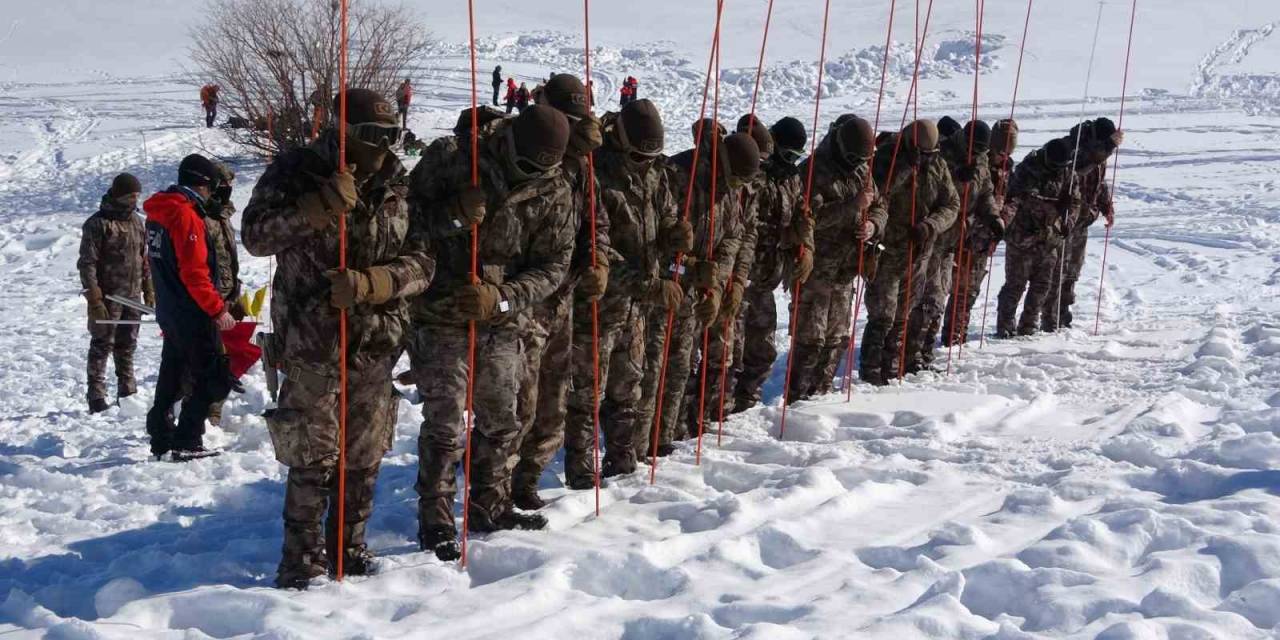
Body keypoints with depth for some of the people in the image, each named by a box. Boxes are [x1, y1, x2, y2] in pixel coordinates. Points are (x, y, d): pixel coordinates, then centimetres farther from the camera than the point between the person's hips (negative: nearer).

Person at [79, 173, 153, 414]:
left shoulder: (137, 222, 12)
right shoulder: (97, 223, -9)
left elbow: (145, 260, 19)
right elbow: (87, 263, -12)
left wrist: (149, 292, 15)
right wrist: (94, 299, -18)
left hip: (132, 295, 6)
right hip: (108, 297, -6)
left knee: (127, 346, 13)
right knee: (102, 345, -3)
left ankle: (128, 392, 21)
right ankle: (97, 397, 1)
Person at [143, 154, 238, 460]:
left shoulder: (157, 213, 12)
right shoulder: (186, 215, -18)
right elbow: (194, 272, -23)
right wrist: (218, 310, -19)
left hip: (168, 311, 10)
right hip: (192, 314, -10)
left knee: (172, 373, 17)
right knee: (213, 379, -4)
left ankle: (161, 438, 23)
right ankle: (187, 443, -6)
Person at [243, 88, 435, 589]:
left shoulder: (397, 184, 4)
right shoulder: (298, 172, -4)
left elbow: (420, 261, 0)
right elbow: (255, 236, -10)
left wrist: (369, 283, -18)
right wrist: (319, 208, -22)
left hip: (376, 343, 4)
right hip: (312, 341, -4)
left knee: (364, 458, 12)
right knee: (313, 458, -2)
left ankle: (349, 548, 29)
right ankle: (302, 559, 12)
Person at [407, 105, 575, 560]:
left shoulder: (554, 192, -3)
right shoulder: (450, 158, -11)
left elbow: (553, 265, -4)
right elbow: (406, 213, -7)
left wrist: (501, 297, -19)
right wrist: (453, 216, -26)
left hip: (502, 321, 4)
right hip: (441, 317, -4)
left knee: (500, 421, 15)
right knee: (444, 425, -4)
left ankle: (490, 506, 33)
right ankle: (435, 523, 7)